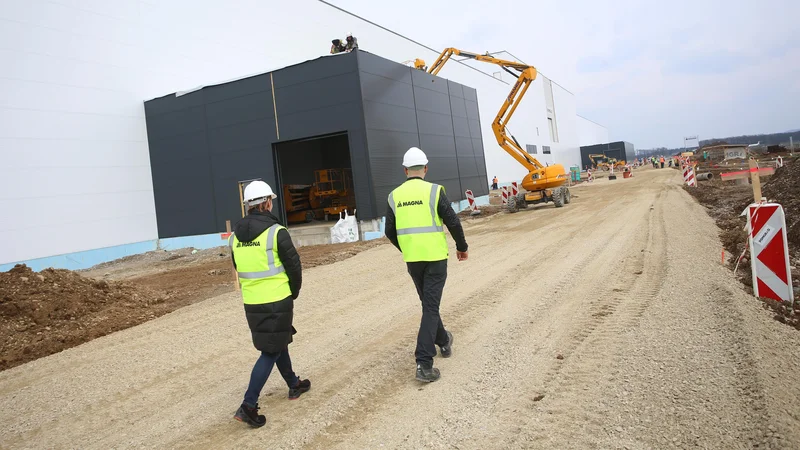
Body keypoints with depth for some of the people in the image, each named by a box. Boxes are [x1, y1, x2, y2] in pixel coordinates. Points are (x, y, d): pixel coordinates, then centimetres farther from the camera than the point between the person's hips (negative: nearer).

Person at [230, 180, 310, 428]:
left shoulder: (235, 236, 4)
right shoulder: (276, 231, -15)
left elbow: (240, 268, 12)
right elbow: (294, 265, -10)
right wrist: (294, 292, 7)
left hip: (251, 302, 7)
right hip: (277, 301, -7)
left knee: (278, 342, 24)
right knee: (271, 352, 2)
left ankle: (294, 385, 40)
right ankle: (248, 406, -3)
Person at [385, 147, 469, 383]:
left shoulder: (395, 196, 2)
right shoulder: (434, 190, -9)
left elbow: (390, 231, 7)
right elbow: (453, 222, -8)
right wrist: (462, 247, 8)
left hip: (412, 259, 4)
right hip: (435, 257, -4)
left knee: (428, 303, 22)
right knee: (430, 307, -2)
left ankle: (443, 341, 42)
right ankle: (424, 363, -8)